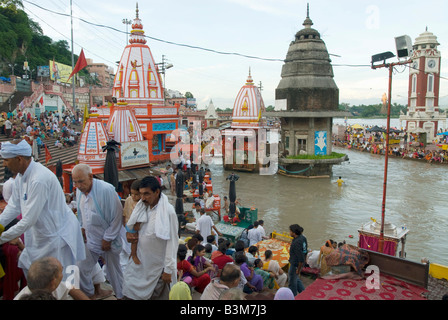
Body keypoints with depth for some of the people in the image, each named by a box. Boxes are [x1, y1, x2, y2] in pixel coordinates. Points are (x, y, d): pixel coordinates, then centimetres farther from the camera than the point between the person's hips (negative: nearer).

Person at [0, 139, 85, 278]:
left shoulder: (39, 180, -30)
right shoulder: (21, 176, 0)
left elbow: (29, 220, -27)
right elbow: (14, 206, 9)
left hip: (58, 234, -9)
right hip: (40, 234, 9)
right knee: (26, 266, 21)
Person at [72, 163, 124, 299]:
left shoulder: (106, 190, -25)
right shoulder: (79, 190, -3)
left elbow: (117, 217, -21)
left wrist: (108, 239, -16)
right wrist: (82, 227, 8)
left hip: (108, 242, -6)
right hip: (90, 240, 6)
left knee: (113, 271, 11)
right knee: (81, 268, 12)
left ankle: (120, 295, 34)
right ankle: (87, 294, 37)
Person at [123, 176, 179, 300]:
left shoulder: (168, 211, -21)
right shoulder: (141, 207, -1)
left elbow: (172, 242, -18)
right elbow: (131, 225, 16)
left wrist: (168, 270, -16)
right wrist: (129, 233, -7)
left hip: (157, 266, -6)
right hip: (140, 262, 6)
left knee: (158, 296, 11)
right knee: (130, 293, 13)